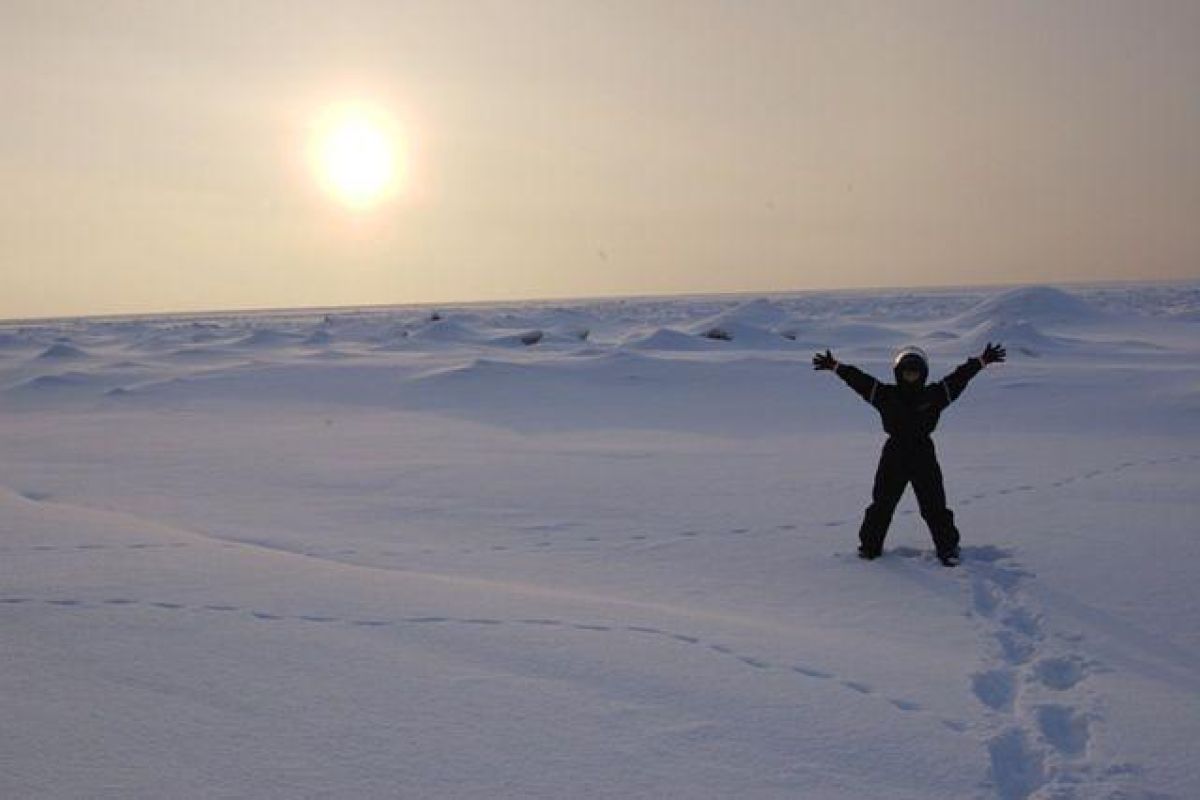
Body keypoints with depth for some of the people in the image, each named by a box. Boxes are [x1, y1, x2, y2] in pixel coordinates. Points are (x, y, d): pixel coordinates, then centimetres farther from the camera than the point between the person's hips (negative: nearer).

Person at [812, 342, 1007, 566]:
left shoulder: (934, 395, 2)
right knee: (881, 504, 8)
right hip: (893, 458, 1)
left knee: (935, 507, 3)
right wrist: (834, 366, -4)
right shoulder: (886, 395, 1)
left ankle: (947, 547, 16)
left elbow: (959, 377, 2)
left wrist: (982, 360, -1)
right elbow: (859, 379, -1)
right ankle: (870, 545, 22)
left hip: (924, 458, 0)